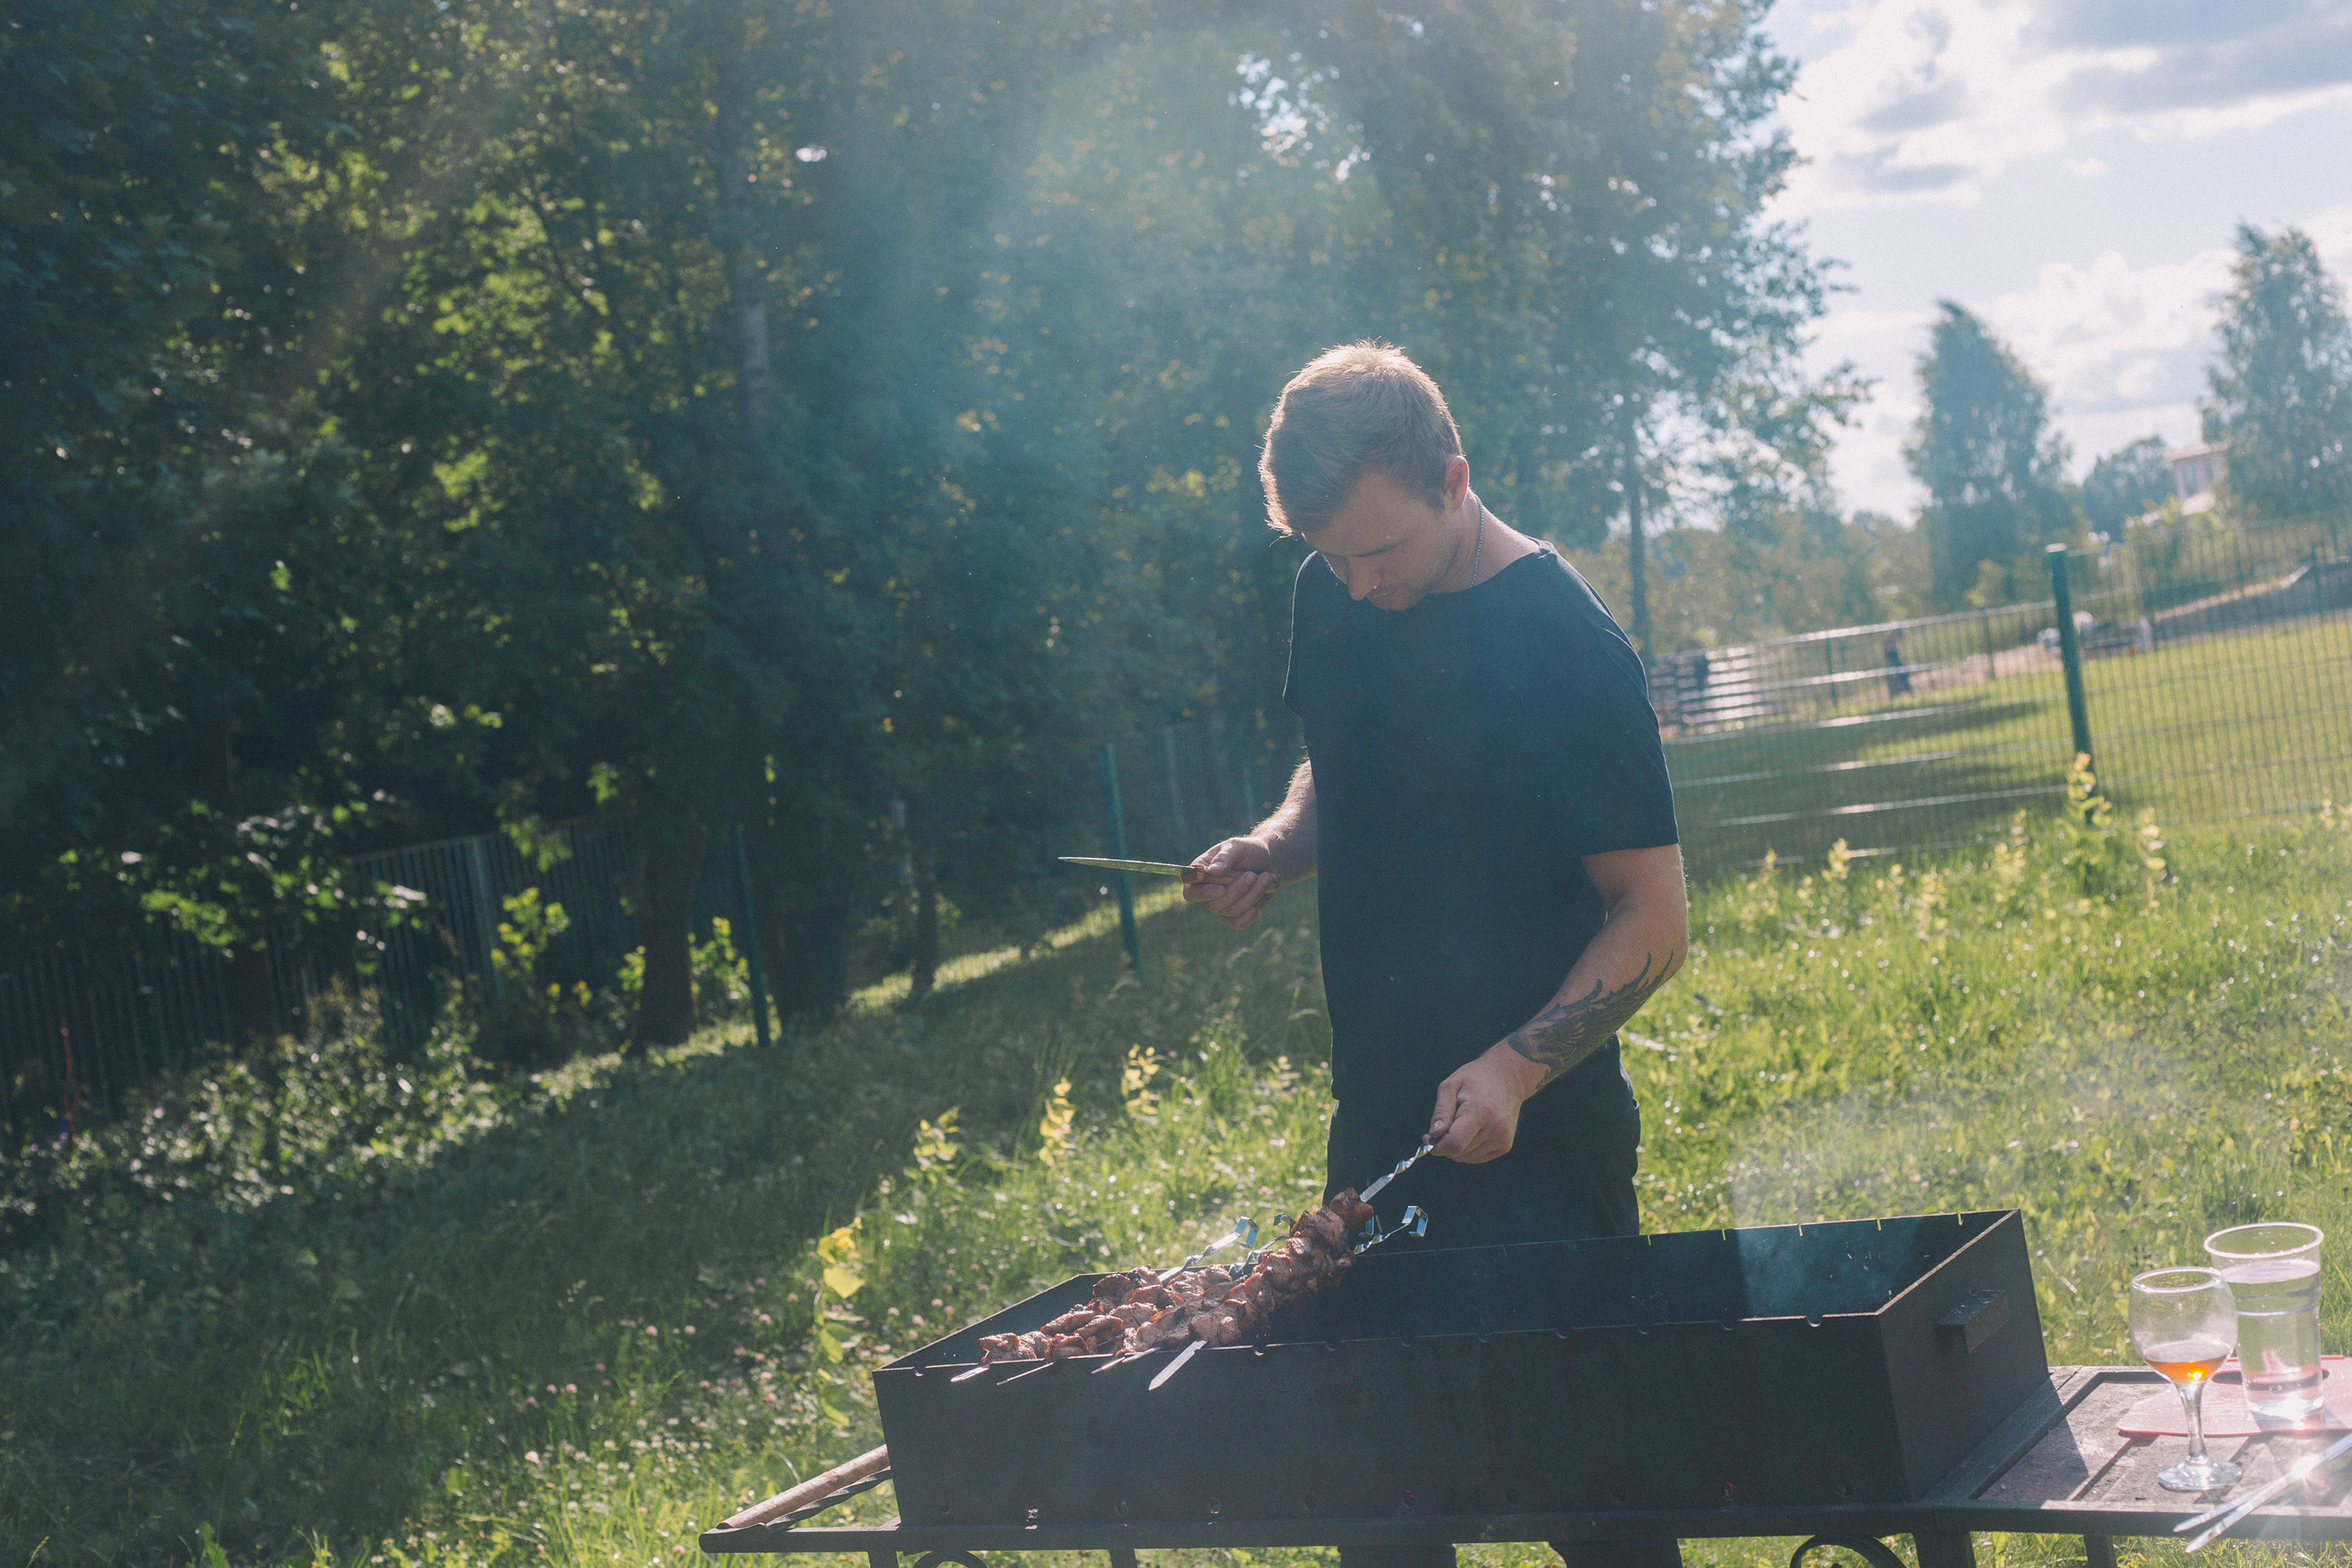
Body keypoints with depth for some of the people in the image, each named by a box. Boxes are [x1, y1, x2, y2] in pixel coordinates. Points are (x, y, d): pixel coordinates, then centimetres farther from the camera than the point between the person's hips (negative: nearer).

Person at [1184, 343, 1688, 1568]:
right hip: (1377, 1123, 6)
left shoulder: (1563, 645, -15)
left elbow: (1653, 919, -13)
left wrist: (1517, 1068, -26)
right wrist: (1279, 847, 0)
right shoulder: (1331, 603, 3)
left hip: (1535, 1137, -6)